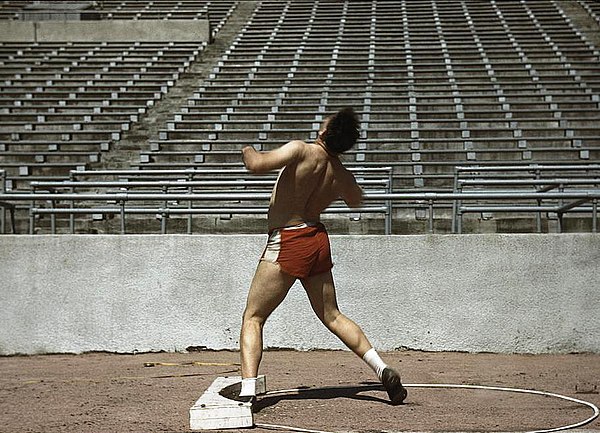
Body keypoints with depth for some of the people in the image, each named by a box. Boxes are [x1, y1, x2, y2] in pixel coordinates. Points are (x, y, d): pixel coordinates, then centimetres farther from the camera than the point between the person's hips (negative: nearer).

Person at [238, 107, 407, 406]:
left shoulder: (302, 151, -16)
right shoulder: (343, 177, 2)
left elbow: (257, 165, -24)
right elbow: (355, 201, 23)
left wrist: (248, 151, -2)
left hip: (287, 242, -6)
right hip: (318, 239, 6)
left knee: (253, 318, 1)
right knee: (332, 316, 19)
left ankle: (247, 391, -13)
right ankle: (383, 371, 12)